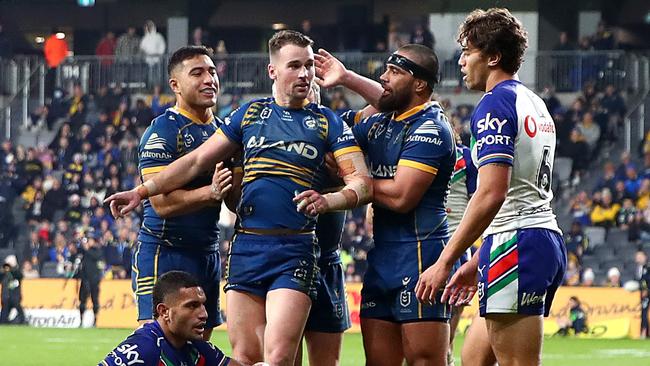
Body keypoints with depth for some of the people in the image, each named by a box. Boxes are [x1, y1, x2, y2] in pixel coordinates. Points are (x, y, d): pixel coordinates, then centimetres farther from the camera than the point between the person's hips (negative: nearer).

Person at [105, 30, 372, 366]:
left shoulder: (326, 122, 7)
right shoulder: (250, 114, 15)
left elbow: (363, 184, 0)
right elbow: (197, 161, 20)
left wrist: (328, 201, -20)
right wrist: (142, 191, 14)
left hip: (294, 252, -3)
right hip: (246, 247, 3)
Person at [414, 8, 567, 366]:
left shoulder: (495, 105, -10)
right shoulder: (535, 104, 20)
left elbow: (491, 194, -20)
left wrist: (445, 261, -18)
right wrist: (479, 260, 26)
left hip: (514, 248, -10)